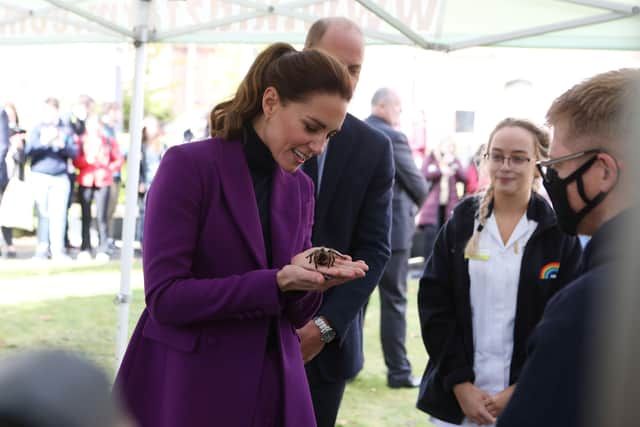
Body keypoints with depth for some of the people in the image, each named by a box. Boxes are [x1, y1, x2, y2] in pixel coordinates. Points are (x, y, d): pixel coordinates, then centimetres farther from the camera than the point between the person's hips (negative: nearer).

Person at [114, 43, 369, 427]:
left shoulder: (300, 188, 8)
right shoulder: (189, 166, -11)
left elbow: (293, 315, 11)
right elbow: (164, 297, -16)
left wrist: (310, 281, -11)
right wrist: (276, 282, -23)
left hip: (274, 390, 6)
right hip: (188, 392, -6)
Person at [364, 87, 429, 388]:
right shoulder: (392, 138, -15)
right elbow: (419, 186, -9)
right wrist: (414, 203, 12)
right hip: (390, 228, -6)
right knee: (393, 301, -1)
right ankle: (398, 371, 3)